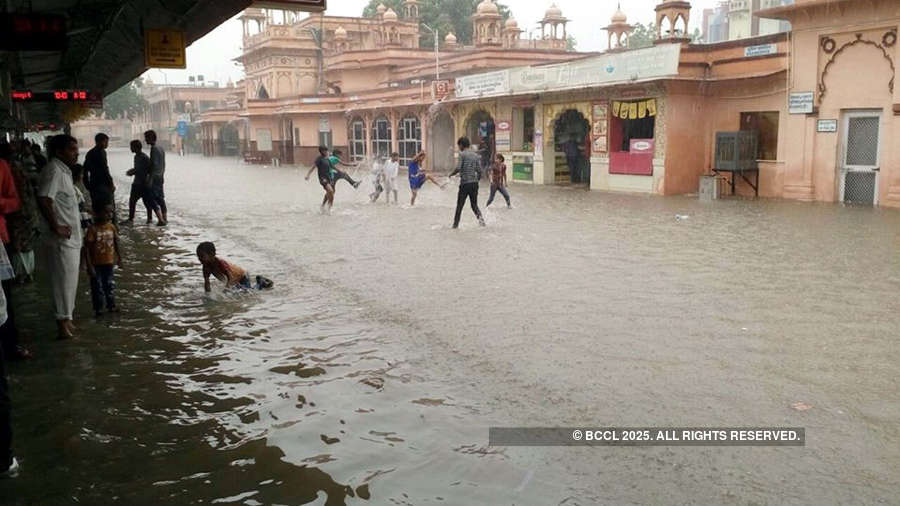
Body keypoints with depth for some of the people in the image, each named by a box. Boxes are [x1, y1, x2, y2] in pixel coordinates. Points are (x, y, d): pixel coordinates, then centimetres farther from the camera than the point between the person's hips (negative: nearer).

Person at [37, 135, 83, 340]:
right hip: (62, 239, -10)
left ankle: (66, 319, 26)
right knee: (64, 281, -3)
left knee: (69, 281, 16)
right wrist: (56, 227, -22)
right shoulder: (54, 170, -16)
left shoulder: (64, 170, 14)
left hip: (71, 238, 10)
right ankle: (64, 323, 4)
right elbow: (43, 199, -27)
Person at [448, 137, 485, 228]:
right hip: (474, 183, 5)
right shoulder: (476, 155, 10)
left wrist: (451, 174, 1)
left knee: (459, 205, 6)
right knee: (474, 204, 14)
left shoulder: (462, 154, -6)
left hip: (465, 183, -5)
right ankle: (480, 217, -11)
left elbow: (458, 168, -16)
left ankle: (455, 224, 11)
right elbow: (479, 170, 5)